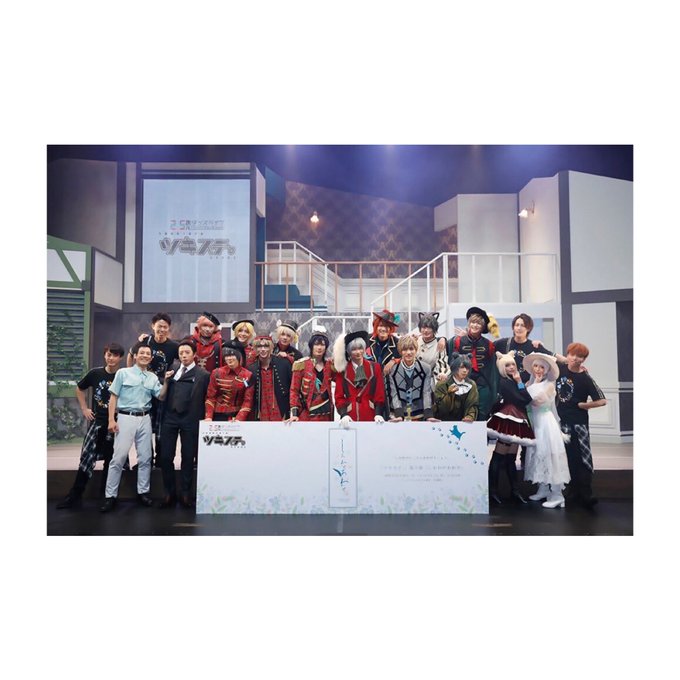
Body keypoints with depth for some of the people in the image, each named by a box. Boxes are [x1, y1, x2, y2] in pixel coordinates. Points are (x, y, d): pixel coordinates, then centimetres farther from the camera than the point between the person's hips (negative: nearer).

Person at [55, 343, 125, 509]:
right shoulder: (95, 373, -1)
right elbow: (79, 389, 16)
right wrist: (84, 409, 10)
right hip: (96, 421, 1)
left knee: (111, 459, 9)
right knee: (87, 457, -3)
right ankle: (75, 495, 8)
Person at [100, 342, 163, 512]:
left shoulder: (153, 377, 10)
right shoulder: (123, 373, 1)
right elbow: (113, 397, 0)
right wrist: (111, 419, -7)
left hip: (145, 419, 4)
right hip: (126, 418, -3)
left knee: (145, 457, 7)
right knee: (119, 457, -5)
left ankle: (143, 492, 19)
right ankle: (110, 496, 4)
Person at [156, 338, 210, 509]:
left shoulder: (203, 374, 2)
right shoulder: (173, 371, 12)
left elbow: (205, 399, 2)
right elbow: (162, 397, 10)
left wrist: (201, 419, -5)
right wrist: (166, 381, -4)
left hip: (190, 420, -3)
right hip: (169, 418, 3)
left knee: (188, 457, 5)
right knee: (165, 456, 4)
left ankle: (185, 493, 19)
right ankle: (169, 493, 19)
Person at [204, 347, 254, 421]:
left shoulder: (248, 375, -3)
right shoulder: (217, 373, 0)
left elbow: (248, 401, -5)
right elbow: (210, 397, 2)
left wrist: (239, 419, -17)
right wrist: (209, 417, -9)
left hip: (238, 415, -1)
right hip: (219, 416, 1)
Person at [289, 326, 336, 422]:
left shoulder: (330, 364, 7)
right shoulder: (301, 365, -3)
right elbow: (294, 390, -3)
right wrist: (294, 413, -12)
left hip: (326, 414, 3)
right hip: (307, 415, -3)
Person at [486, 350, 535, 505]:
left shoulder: (513, 381, 16)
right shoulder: (504, 382, -9)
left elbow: (528, 399, 9)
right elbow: (522, 400, -13)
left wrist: (519, 381, 6)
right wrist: (520, 382, -5)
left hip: (516, 421, 9)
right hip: (506, 420, -9)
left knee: (511, 458, 12)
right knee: (499, 457, -5)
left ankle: (515, 490, 17)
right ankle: (492, 491, 0)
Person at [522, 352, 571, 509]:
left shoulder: (549, 384, -6)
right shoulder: (530, 384, 9)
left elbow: (537, 400, -20)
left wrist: (536, 384, -10)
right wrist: (533, 383, -2)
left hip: (546, 423, -6)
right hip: (534, 423, 6)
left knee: (549, 455, -6)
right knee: (538, 455, 10)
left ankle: (557, 495, -1)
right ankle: (543, 490, 21)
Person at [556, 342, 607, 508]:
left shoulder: (585, 378, -13)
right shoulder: (561, 369, -1)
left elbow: (602, 401, -15)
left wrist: (581, 405, -10)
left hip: (579, 422, -4)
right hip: (562, 420, 4)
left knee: (584, 457, -4)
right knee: (570, 457, 9)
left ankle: (586, 494, 0)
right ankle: (574, 492, 18)